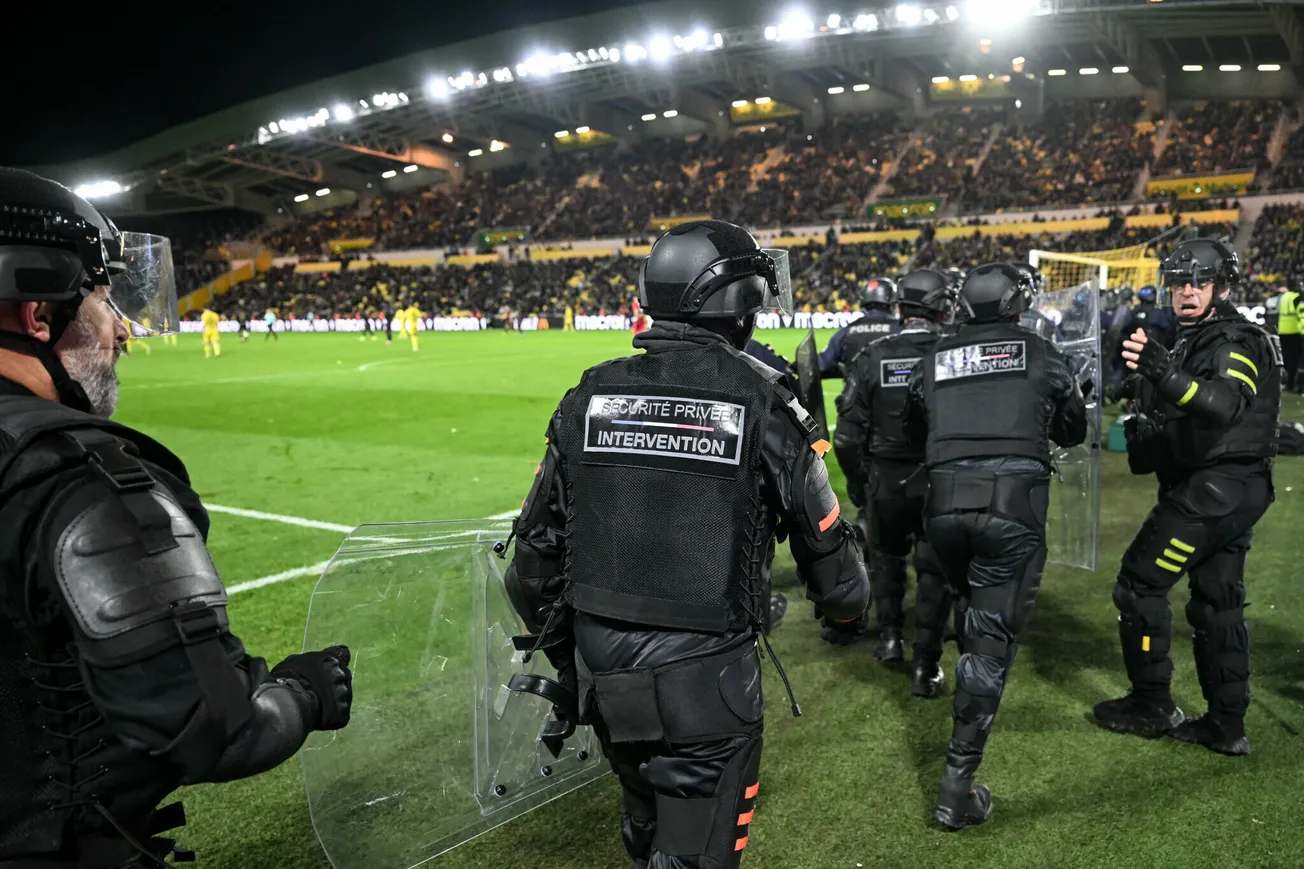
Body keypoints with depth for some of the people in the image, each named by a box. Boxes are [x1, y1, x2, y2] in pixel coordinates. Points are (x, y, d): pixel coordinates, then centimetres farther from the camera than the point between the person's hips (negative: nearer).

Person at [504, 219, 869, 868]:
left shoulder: (588, 397, -2)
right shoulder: (764, 407, -13)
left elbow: (535, 554, 4)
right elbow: (829, 558, -4)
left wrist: (564, 658, 18)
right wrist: (849, 596, 20)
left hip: (603, 673, 5)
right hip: (707, 690, -4)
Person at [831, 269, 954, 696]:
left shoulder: (871, 357, -9)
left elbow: (847, 436, -8)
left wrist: (858, 483, 7)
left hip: (886, 483, 1)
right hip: (941, 484, -1)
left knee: (886, 556, 25)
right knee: (934, 569, 10)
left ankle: (889, 635, 27)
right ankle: (925, 667, 12)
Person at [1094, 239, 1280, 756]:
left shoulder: (1237, 342, -14)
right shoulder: (1196, 341, 18)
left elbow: (1226, 404, -35)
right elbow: (1183, 417, 22)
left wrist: (1163, 371, -49)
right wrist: (1143, 426, 3)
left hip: (1211, 491, -10)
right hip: (1235, 494, 10)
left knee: (1140, 583, -3)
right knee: (1218, 602, 12)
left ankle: (1152, 706, 8)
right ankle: (1227, 726, 20)